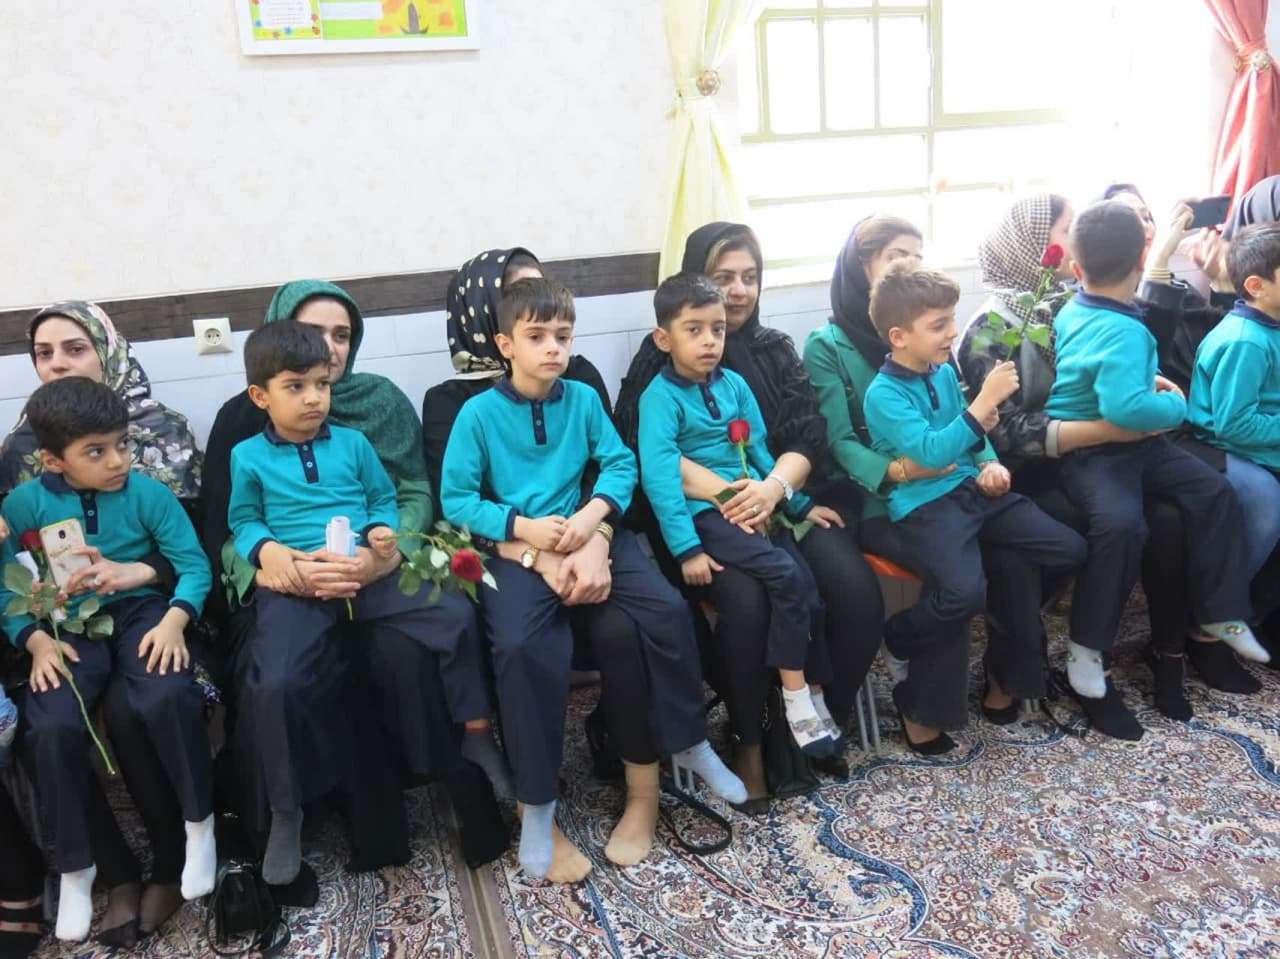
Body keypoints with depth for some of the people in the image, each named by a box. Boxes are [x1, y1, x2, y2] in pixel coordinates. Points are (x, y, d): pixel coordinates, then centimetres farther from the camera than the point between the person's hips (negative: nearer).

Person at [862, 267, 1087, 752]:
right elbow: (931, 451, -24)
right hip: (924, 503, -8)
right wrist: (985, 401, -24)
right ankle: (900, 637, 0)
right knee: (964, 590, -31)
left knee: (1069, 549, 0)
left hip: (972, 488, 8)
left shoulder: (945, 371, 10)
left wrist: (991, 464, 4)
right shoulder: (883, 394, -13)